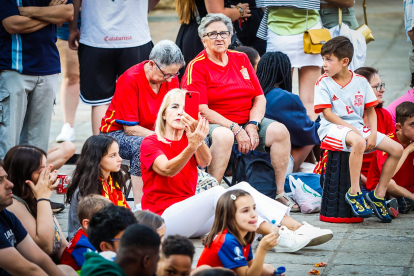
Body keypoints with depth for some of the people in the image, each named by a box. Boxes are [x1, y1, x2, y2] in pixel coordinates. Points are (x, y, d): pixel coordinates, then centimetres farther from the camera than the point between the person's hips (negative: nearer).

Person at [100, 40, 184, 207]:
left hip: (152, 132, 6)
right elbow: (130, 128, -22)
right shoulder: (129, 80, -23)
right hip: (117, 133, -6)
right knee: (143, 145, -39)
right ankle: (139, 205, -34)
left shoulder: (171, 78, -5)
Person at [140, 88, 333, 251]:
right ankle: (277, 237, -44)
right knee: (216, 192, -31)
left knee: (241, 188, -15)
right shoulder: (150, 143, -1)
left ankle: (298, 228, -29)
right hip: (163, 218, -6)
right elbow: (168, 170, -23)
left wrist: (198, 139, -30)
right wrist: (192, 146, -40)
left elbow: (205, 162, -9)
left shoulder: (188, 140, 16)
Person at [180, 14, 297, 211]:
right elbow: (202, 110, -13)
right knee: (224, 136, -39)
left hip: (247, 122, 5)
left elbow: (260, 99, 9)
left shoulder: (241, 60, 13)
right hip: (214, 124, -5)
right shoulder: (196, 67, -5)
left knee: (280, 131, -19)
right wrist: (236, 129, -20)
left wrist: (252, 125, -10)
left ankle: (280, 193, -12)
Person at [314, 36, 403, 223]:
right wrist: (351, 129, -18)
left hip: (358, 127, 5)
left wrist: (373, 134, -7)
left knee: (397, 149, -8)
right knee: (358, 142, -40)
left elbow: (370, 111, 10)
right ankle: (354, 192, -30)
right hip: (333, 128, -5)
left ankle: (378, 194, 1)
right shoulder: (323, 83, -3)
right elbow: (327, 113, -9)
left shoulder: (361, 82, 7)